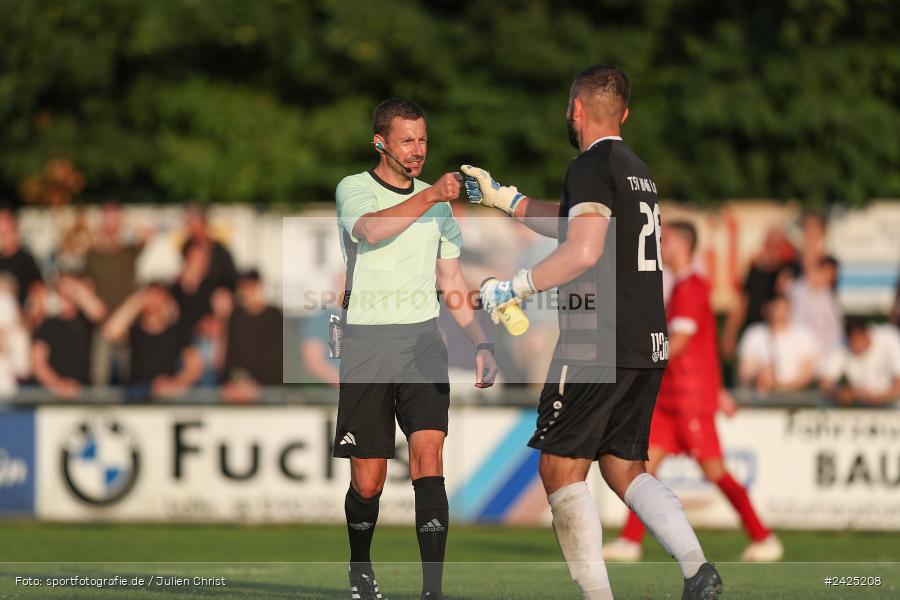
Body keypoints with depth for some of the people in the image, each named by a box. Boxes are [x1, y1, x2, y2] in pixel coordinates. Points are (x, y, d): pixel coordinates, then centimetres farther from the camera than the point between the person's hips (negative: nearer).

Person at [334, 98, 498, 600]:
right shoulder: (353, 190, -1)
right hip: (367, 341, -3)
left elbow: (452, 285, 19)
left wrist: (482, 343, 8)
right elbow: (371, 229, -24)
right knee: (368, 483, 1)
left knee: (429, 460, -15)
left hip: (423, 340, 3)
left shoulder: (438, 204, 14)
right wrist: (429, 197, -35)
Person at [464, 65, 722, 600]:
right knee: (625, 467, 13)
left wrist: (515, 289, -14)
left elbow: (583, 251, -22)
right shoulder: (638, 169, 19)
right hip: (648, 346, 9)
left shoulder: (592, 167, -9)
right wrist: (503, 198, 39)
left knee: (562, 469, -2)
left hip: (598, 348, -9)